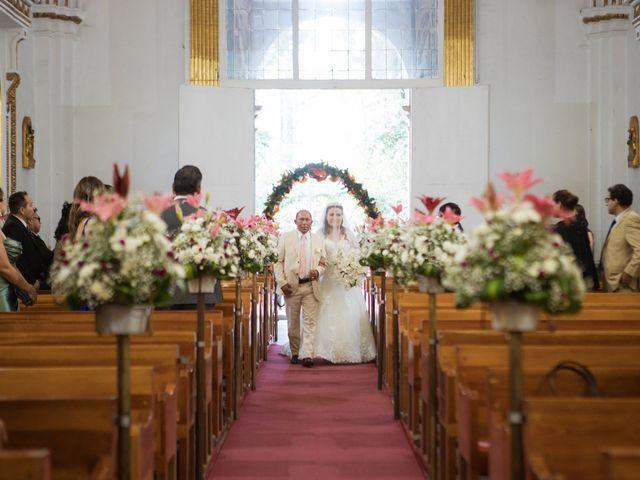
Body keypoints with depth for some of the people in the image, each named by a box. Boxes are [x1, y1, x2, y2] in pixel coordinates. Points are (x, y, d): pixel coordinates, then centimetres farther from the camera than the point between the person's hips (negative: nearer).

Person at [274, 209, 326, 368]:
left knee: (310, 322, -7)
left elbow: (323, 263, 13)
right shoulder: (285, 238, 4)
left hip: (311, 286, 0)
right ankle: (295, 353, 21)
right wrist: (282, 282, -8)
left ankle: (307, 356, -10)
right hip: (291, 286, 0)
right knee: (293, 323, 8)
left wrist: (318, 271, -10)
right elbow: (278, 261, 3)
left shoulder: (319, 239, 9)